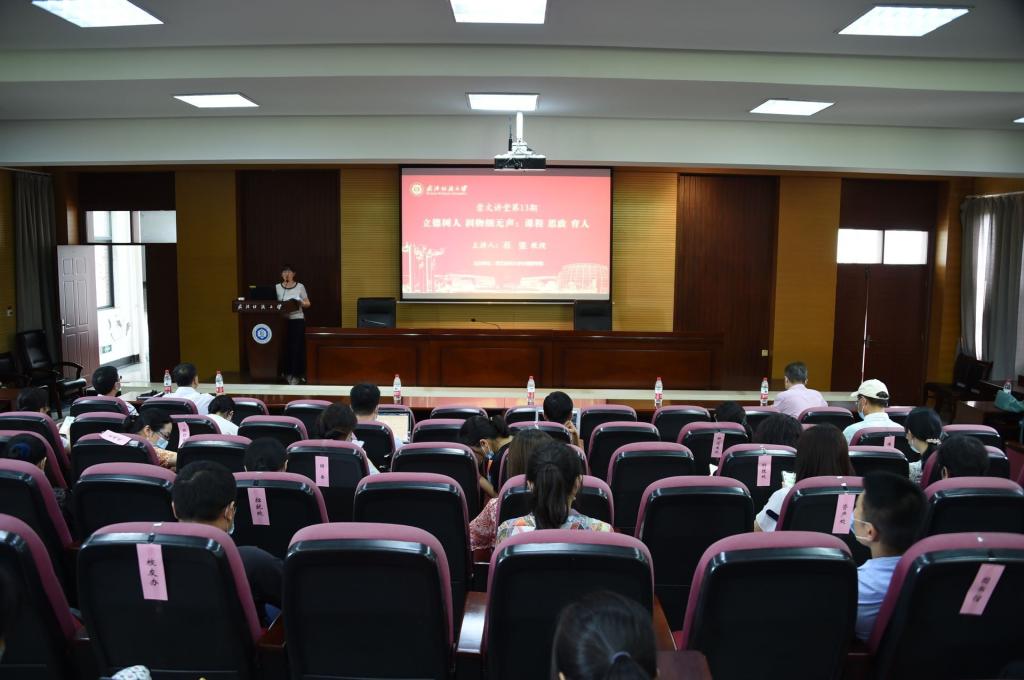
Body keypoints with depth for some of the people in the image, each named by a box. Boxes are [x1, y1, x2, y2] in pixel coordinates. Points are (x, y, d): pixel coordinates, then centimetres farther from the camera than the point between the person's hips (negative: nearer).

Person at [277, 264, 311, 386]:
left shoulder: (300, 286, 3)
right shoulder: (277, 287, 9)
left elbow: (307, 304, 5)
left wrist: (300, 302, -15)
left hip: (297, 320, -2)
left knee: (296, 347, -6)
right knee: (284, 347, 0)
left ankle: (296, 375, -2)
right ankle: (287, 373, 11)